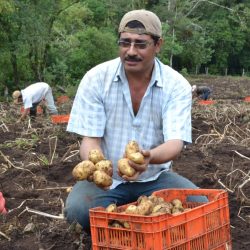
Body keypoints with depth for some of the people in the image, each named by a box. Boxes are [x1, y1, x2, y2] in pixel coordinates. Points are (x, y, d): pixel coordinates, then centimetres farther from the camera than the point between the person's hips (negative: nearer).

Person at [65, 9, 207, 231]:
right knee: (78, 210, -31)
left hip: (154, 177, 1)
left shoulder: (177, 85, -11)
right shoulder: (95, 79, -11)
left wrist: (149, 157, -46)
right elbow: (90, 140, -12)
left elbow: (175, 143, -21)